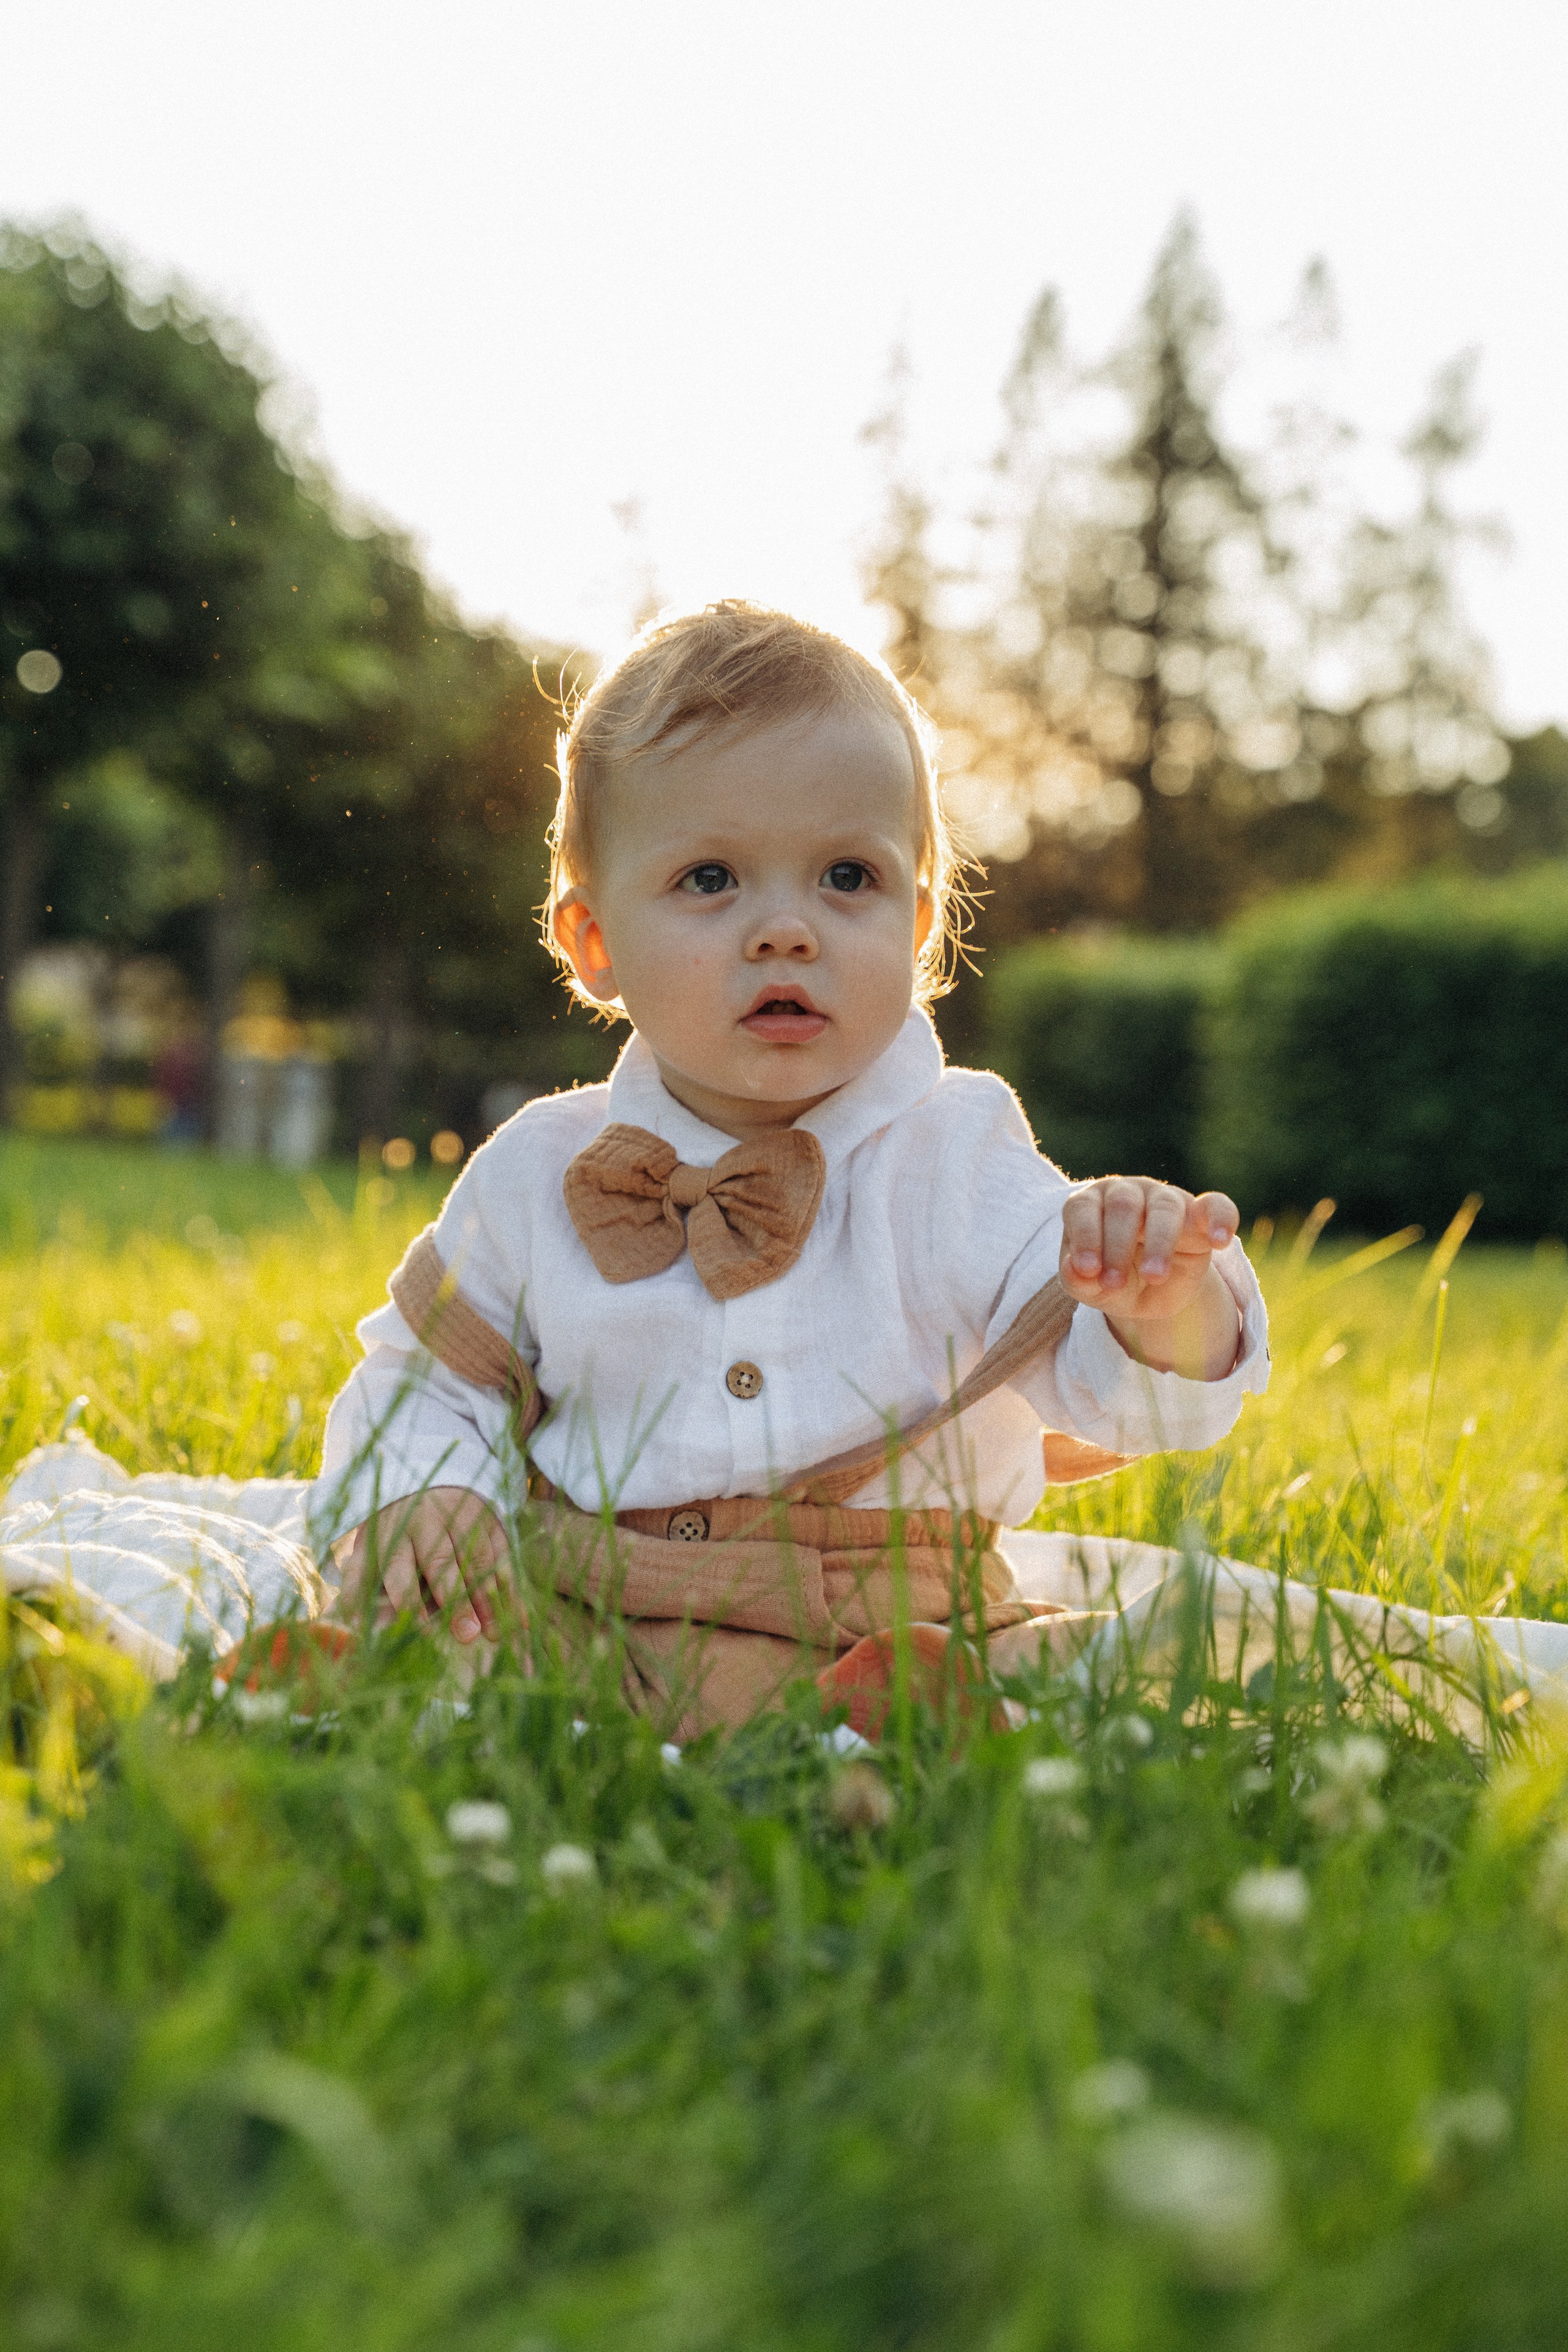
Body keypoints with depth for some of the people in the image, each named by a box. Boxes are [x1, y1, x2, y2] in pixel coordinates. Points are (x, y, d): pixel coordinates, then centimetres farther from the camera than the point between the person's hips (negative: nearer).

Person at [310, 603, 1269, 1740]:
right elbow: (423, 1384, 15)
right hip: (578, 1645, 2)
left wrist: (1166, 1309, -34)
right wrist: (407, 1495, -7)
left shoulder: (955, 1159, -2)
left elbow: (1110, 1389, -10)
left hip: (891, 1652, -1)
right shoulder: (541, 1175, 3)